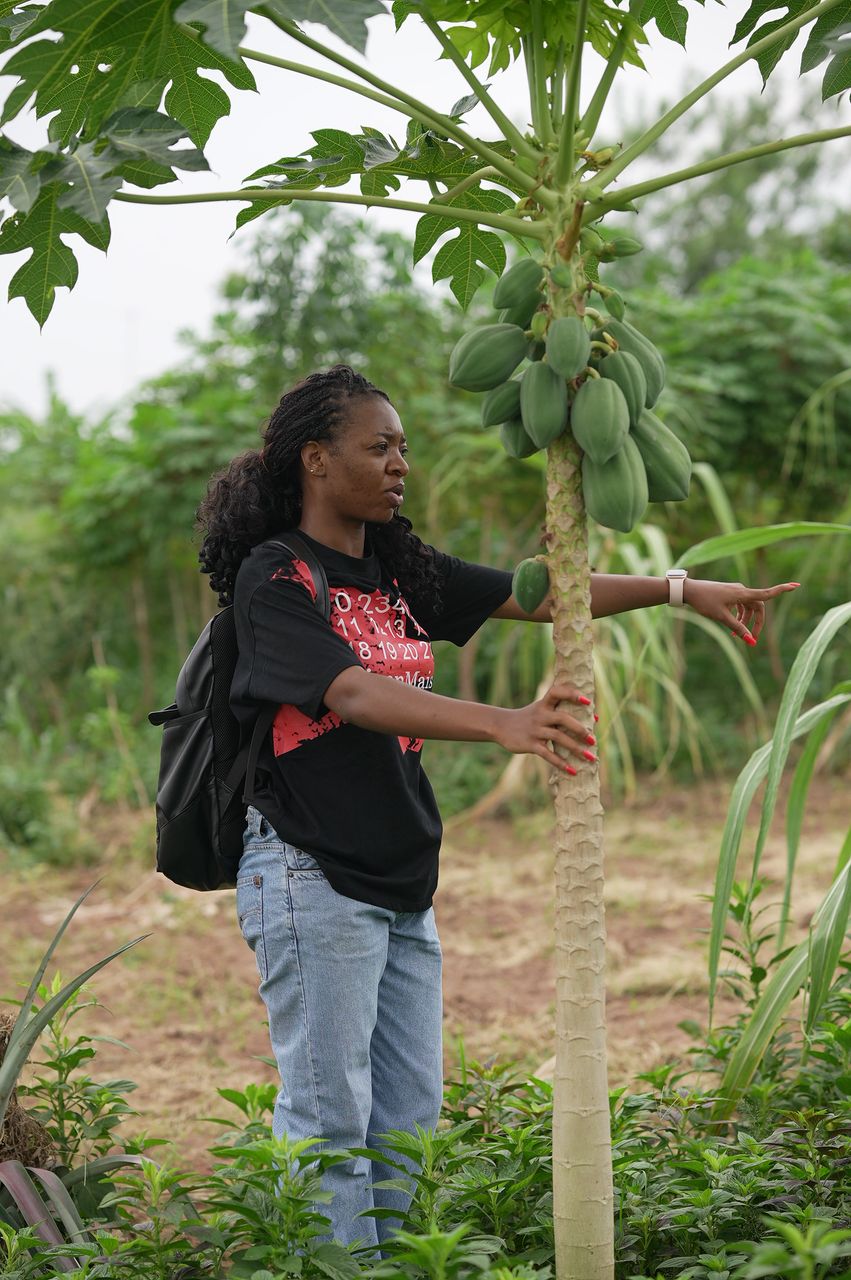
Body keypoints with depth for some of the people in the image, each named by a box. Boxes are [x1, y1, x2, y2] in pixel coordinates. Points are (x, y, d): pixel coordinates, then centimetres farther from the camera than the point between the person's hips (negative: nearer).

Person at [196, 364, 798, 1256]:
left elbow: (537, 594, 12)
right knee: (329, 1116, -3)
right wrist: (503, 725, -39)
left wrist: (684, 590, 5)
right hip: (312, 874, -8)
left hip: (399, 878, 8)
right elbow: (353, 694, -26)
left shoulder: (397, 570, 12)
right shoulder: (273, 578, -11)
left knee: (408, 1109, 11)